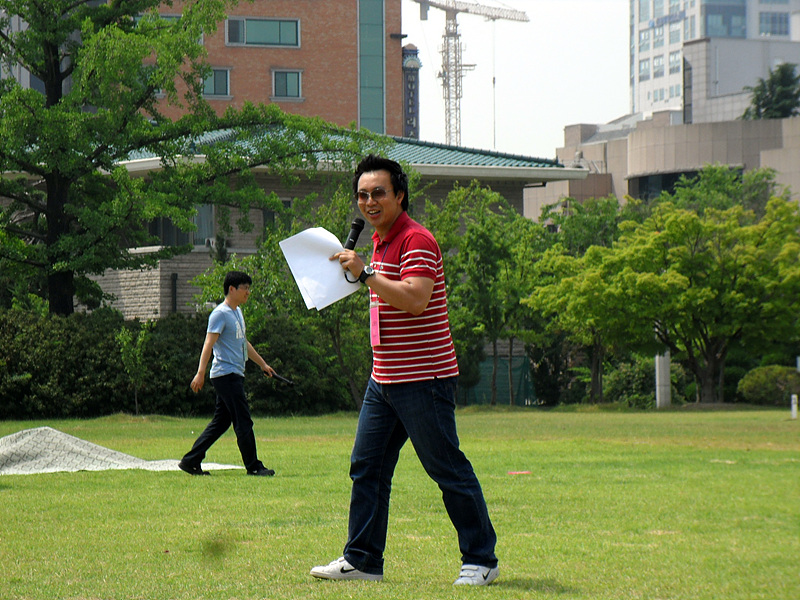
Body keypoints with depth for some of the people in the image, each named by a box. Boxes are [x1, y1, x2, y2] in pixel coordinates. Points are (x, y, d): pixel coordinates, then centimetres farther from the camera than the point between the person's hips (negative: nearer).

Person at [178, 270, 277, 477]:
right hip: (226, 373, -10)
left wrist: (263, 364, 37)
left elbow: (244, 343, 31)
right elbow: (208, 344, -19)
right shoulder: (220, 314, -11)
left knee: (220, 422, 9)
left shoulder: (237, 312, 19)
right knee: (243, 422, -7)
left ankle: (190, 461, 11)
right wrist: (201, 373, -27)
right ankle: (253, 466, -3)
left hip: (235, 375, 10)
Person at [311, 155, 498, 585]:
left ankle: (480, 561, 5)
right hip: (384, 378, 9)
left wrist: (365, 273, -27)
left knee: (448, 470, -3)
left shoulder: (417, 240, -14)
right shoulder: (381, 240, 16)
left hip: (423, 379, -9)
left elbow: (415, 299, -28)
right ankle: (362, 560, 14)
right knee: (366, 466, 7)